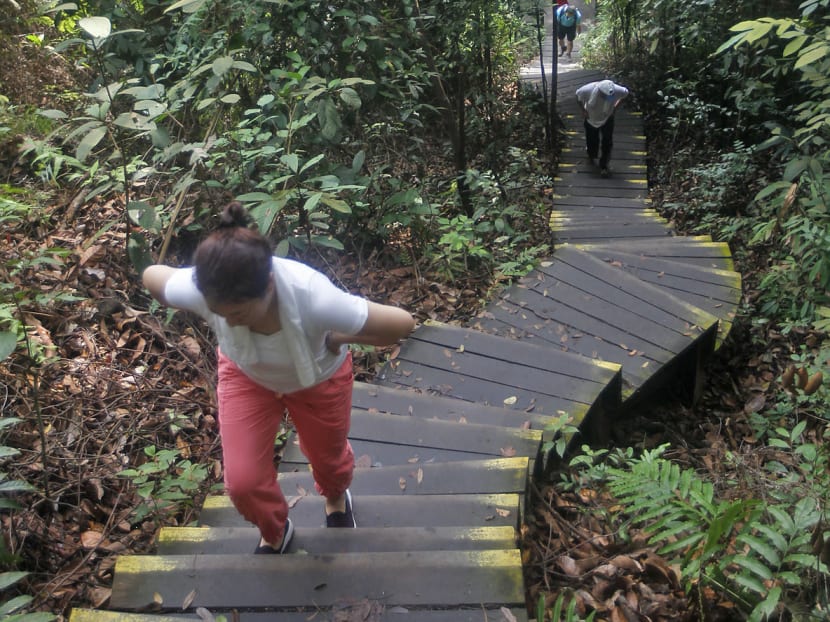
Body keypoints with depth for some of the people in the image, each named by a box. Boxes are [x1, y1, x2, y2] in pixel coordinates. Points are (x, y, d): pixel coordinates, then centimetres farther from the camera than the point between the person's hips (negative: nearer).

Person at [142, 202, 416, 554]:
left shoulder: (313, 298, -47)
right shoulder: (201, 290, -37)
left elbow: (402, 323, -35)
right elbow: (151, 276, -13)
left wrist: (338, 338, -25)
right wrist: (212, 318, -16)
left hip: (318, 376, -1)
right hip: (245, 374, 2)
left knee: (327, 456, 23)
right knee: (242, 481, -1)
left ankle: (336, 497, 64)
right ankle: (274, 531, 38)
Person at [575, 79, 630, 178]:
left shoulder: (617, 90, -34)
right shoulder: (588, 89, -37)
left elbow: (626, 93, -9)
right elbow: (578, 95, -14)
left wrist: (615, 107, -8)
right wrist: (583, 110, -12)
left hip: (607, 119, 0)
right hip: (591, 119, 0)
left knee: (607, 143, 4)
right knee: (591, 140, 19)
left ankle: (603, 166, 23)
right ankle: (591, 156, 50)